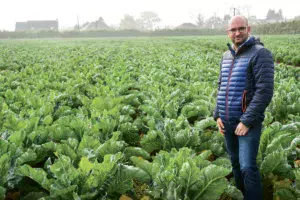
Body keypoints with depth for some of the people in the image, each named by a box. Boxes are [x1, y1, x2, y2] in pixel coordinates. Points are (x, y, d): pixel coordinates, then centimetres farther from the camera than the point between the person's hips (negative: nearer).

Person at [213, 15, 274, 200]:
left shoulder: (260, 54, -11)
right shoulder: (227, 56, 12)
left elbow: (265, 91, -18)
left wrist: (247, 121, -20)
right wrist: (218, 115, 8)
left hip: (248, 122, -7)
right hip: (227, 122, 7)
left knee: (248, 167, -11)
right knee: (236, 163, 16)